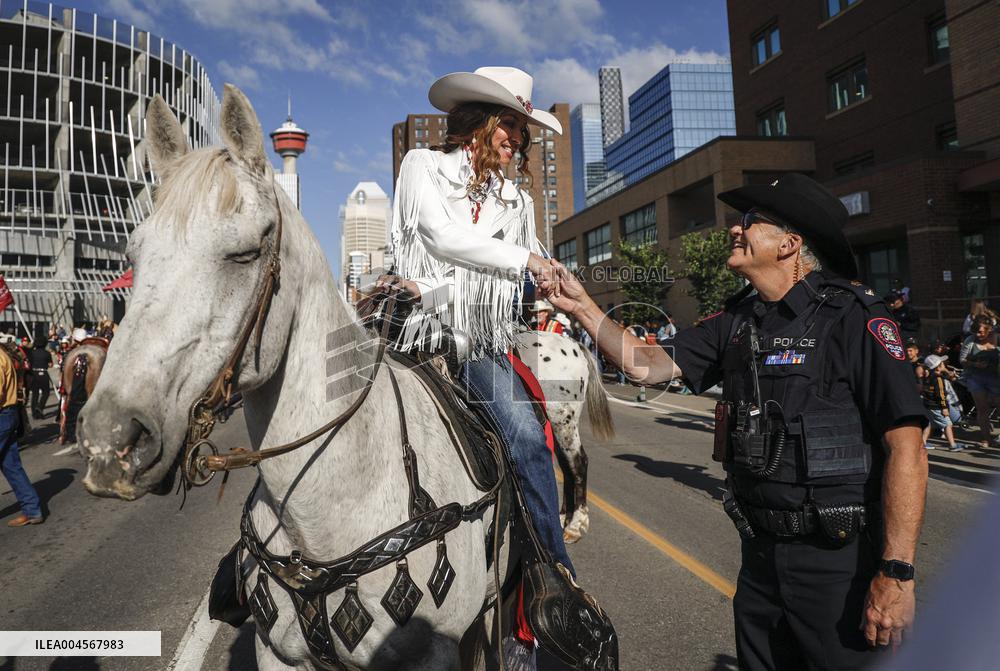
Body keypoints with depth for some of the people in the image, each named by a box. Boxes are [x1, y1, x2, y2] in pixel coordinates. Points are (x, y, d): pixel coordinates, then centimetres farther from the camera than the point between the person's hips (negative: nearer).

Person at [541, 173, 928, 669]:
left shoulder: (852, 316, -15)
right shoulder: (737, 321, 4)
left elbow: (906, 444, -18)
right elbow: (648, 365, 3)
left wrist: (897, 573, -21)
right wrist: (582, 307, -4)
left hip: (838, 559, -6)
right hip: (760, 553, 6)